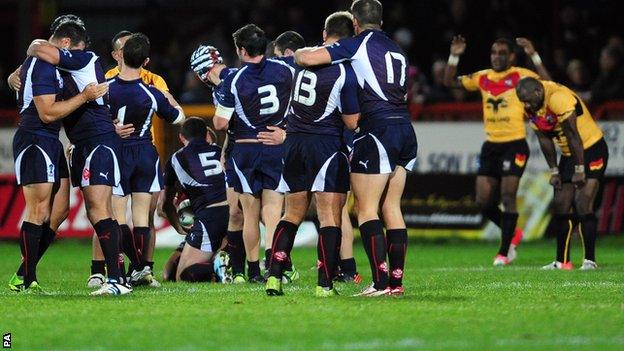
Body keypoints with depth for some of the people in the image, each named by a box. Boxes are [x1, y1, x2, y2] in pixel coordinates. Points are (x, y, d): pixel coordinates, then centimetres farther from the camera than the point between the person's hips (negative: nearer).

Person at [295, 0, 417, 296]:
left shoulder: (358, 43, -2)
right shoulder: (396, 50, 21)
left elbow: (306, 58, -10)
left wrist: (301, 53, 14)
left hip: (377, 130, -7)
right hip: (405, 130, 7)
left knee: (366, 209, -5)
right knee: (392, 208, 11)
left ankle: (380, 283, -13)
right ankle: (397, 281, 8)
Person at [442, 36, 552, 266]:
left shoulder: (519, 76, -3)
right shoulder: (483, 78, 11)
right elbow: (449, 82, 14)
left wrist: (534, 56, -23)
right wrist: (454, 57, 2)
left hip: (515, 145, -6)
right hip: (490, 145, 6)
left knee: (508, 197, -9)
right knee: (483, 201, 3)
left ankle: (504, 251, 0)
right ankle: (512, 233, 26)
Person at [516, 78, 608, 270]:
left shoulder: (559, 99, -28)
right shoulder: (532, 107, -2)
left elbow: (573, 136, -24)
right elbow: (545, 140, 7)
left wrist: (579, 170, -20)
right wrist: (554, 171, 5)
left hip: (591, 151, -8)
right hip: (569, 155, 8)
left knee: (583, 206, -16)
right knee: (561, 207, 5)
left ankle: (590, 260, -13)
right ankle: (562, 261, 11)